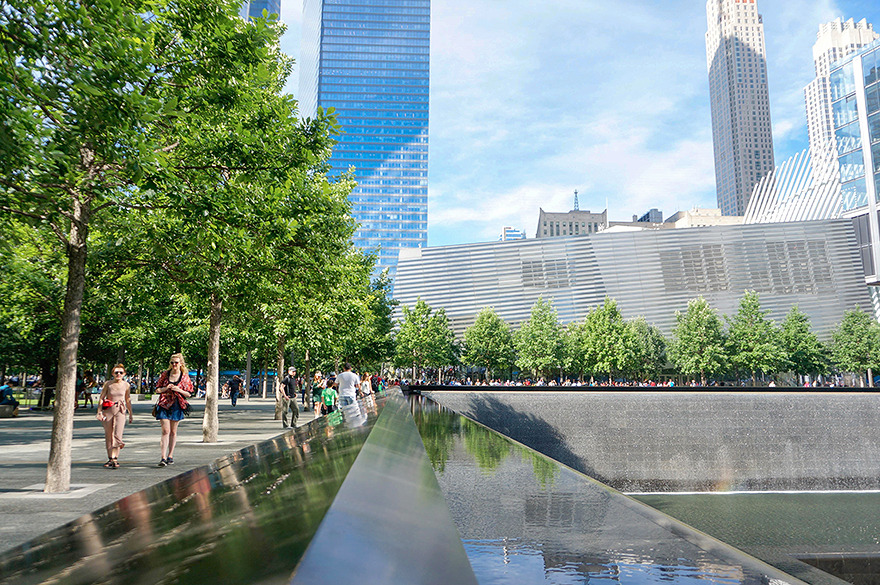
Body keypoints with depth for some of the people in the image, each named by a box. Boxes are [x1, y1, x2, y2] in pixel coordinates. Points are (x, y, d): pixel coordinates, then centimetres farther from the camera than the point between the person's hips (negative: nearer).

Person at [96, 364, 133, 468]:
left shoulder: (126, 385, 4)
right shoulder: (108, 383, -1)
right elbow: (101, 398, 2)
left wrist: (130, 414, 19)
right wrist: (99, 412, -6)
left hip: (120, 411, 0)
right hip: (108, 410, 0)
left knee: (117, 435, -14)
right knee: (108, 435, 6)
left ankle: (115, 458, -15)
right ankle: (110, 459, 17)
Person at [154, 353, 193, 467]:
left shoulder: (185, 376, 2)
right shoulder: (165, 374, 5)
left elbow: (189, 394, 4)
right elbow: (157, 389, 10)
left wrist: (179, 390, -13)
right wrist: (166, 388, -9)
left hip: (177, 406, 1)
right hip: (164, 405, 0)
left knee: (173, 432, 8)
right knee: (165, 431, -10)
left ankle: (170, 456, 19)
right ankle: (163, 457, -12)